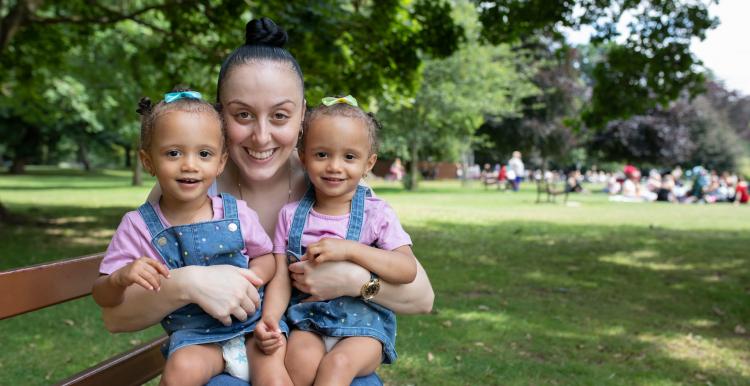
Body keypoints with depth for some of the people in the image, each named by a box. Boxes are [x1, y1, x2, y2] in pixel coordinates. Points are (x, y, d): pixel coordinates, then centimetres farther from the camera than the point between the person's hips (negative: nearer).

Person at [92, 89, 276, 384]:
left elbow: (266, 257, 10)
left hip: (252, 321, 2)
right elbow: (103, 297, -4)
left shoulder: (237, 213, -3)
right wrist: (121, 278, -27)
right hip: (194, 335, -2)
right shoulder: (139, 226, -6)